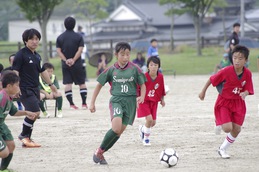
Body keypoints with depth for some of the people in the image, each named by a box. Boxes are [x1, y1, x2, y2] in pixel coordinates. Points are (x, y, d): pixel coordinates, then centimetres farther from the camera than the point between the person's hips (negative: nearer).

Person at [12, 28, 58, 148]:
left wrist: (51, 84, 36)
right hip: (25, 89, -8)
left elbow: (42, 71, 28)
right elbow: (15, 71, -15)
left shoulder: (37, 56, 15)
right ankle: (23, 135, -2)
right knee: (35, 112, -18)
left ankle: (27, 140, 16)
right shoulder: (21, 55, -9)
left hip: (35, 89, 8)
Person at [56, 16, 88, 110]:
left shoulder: (60, 37, 3)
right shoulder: (78, 37, -3)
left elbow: (58, 51, -3)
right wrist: (73, 60, -13)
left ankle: (71, 103, -2)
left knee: (67, 84, 3)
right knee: (82, 83, 6)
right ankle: (84, 103, 2)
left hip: (65, 64, 2)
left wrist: (65, 60, -10)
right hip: (77, 64, -2)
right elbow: (80, 50, -12)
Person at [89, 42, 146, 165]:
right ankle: (99, 151, -6)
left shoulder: (134, 69, 1)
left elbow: (142, 85, 8)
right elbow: (99, 85, 10)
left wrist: (142, 97, -12)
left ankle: (101, 153, 17)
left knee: (119, 132, 1)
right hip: (116, 100, -2)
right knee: (116, 128, -23)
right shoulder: (111, 70, 1)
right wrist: (92, 103, 7)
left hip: (130, 102, 2)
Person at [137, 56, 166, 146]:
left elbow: (161, 89, 8)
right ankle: (146, 138, 5)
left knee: (153, 122, 7)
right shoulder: (144, 77, -21)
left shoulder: (160, 77, -8)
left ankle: (142, 129, 41)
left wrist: (162, 99, 12)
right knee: (149, 119, -18)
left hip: (154, 102, 5)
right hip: (144, 101, -5)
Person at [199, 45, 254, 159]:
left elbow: (248, 90, -4)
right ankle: (219, 123, 21)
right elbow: (212, 79, -9)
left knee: (236, 130, 2)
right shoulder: (226, 71, -23)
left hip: (238, 103, 4)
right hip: (224, 102, -4)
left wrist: (244, 93, -28)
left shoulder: (247, 73, -13)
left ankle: (222, 149, 24)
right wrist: (203, 92, 0)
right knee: (228, 128, -17)